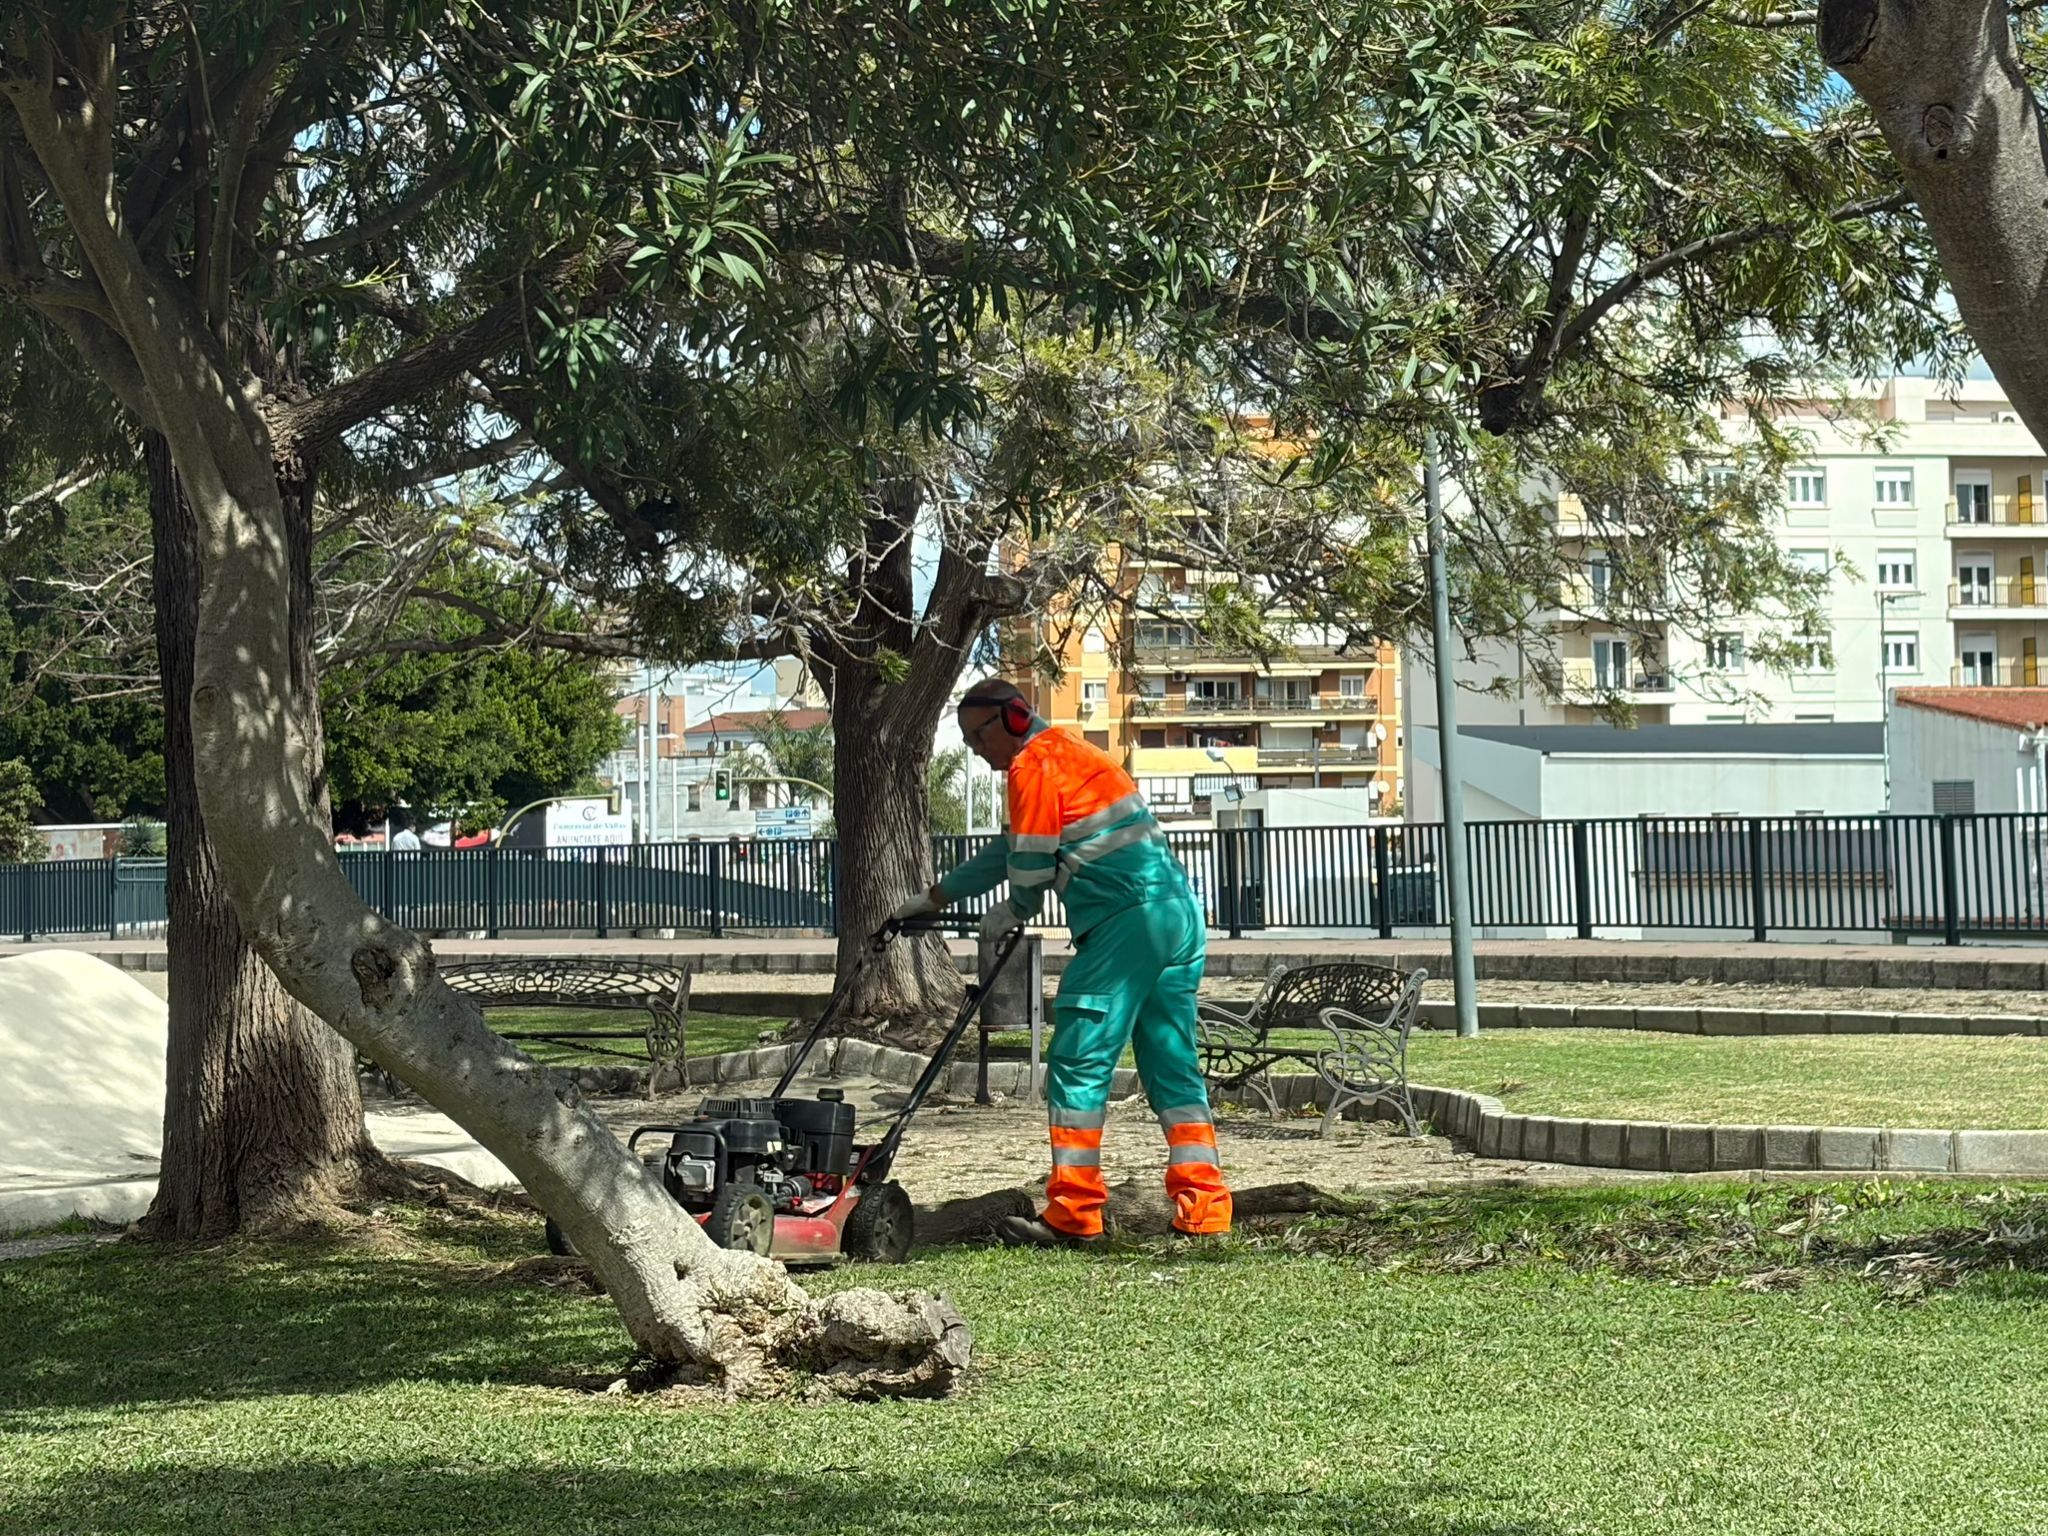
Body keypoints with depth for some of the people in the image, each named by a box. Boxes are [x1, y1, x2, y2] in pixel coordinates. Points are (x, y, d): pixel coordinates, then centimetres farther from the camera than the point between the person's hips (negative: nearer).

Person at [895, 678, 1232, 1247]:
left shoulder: (1033, 765, -4)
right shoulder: (1067, 752, 26)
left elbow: (1031, 867, -3)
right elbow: (1010, 851, 32)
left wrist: (1012, 914, 18)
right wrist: (934, 898, 36)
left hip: (1126, 921, -10)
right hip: (1180, 917, 10)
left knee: (1078, 1064, -6)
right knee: (1173, 1066, 11)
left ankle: (1072, 1214, -6)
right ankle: (1204, 1207, 9)